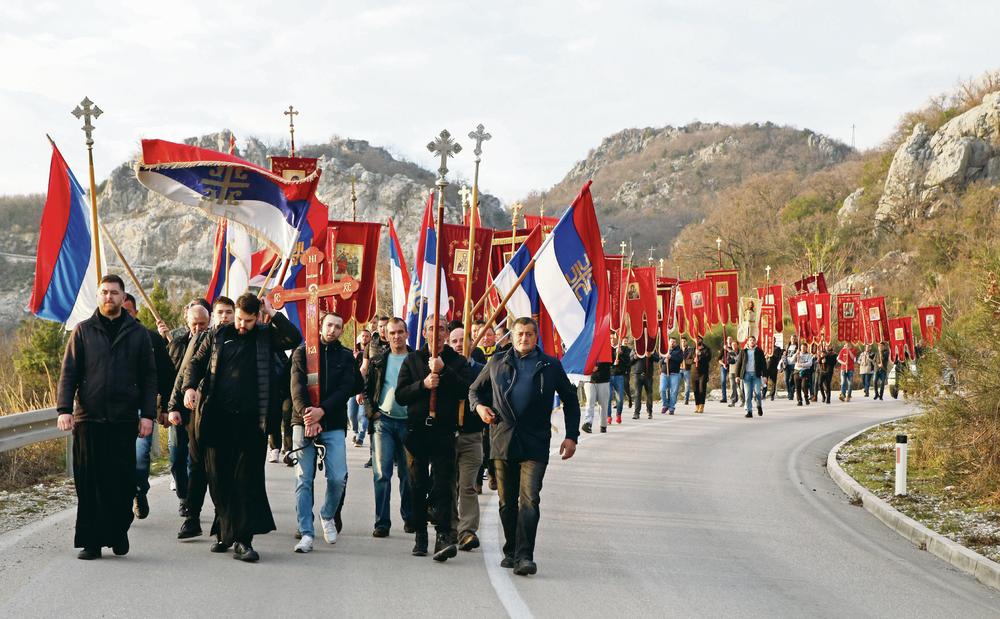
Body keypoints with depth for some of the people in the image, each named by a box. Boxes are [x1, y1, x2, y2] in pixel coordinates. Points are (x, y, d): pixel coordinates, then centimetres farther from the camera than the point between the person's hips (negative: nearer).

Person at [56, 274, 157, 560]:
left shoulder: (138, 333, 9)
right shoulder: (83, 331, 8)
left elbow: (148, 377, 8)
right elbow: (68, 373, 5)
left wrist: (147, 414, 0)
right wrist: (64, 409, -6)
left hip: (124, 419, 0)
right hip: (88, 418, 0)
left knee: (122, 480, 0)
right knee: (89, 482, 0)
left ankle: (119, 532, 16)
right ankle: (92, 541, 5)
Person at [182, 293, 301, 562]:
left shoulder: (266, 337, 6)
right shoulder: (219, 336, 11)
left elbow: (294, 338, -9)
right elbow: (196, 362, 16)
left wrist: (272, 313, -7)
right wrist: (190, 386, -2)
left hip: (251, 421, -2)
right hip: (219, 418, 2)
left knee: (248, 480, -4)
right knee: (219, 479, 8)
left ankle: (242, 539, -5)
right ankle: (224, 532, 22)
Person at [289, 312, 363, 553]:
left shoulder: (346, 357, 10)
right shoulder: (302, 352, 6)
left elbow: (347, 389, -2)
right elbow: (298, 388, -4)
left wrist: (322, 411, -15)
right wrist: (307, 417, -17)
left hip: (334, 426, 1)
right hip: (304, 422, -1)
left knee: (338, 478, -7)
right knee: (304, 479, -3)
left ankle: (327, 516, 20)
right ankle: (306, 533, 1)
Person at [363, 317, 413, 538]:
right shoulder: (378, 362, 10)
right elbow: (366, 389, 11)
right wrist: (371, 412, -2)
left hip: (409, 422, 0)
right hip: (383, 421, 1)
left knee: (407, 474, 9)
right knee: (381, 473, -6)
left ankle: (409, 517, 22)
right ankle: (381, 522, -6)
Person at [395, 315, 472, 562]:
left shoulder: (457, 361, 8)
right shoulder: (412, 360, 12)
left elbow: (466, 390, -8)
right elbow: (400, 395, 5)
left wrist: (443, 371, -16)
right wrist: (423, 384, -11)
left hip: (444, 431, -2)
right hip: (416, 430, 2)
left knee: (443, 484, -12)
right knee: (418, 486, 6)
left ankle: (443, 536, -19)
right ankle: (420, 535, 16)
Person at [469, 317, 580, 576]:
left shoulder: (550, 366, 7)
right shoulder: (497, 363, 11)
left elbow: (570, 400, 14)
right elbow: (474, 389, 22)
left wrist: (571, 436, 7)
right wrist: (479, 406, -1)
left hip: (535, 444, -2)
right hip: (502, 440, 2)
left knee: (529, 499, -13)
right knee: (507, 502, 9)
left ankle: (524, 556, -15)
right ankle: (511, 551, 21)